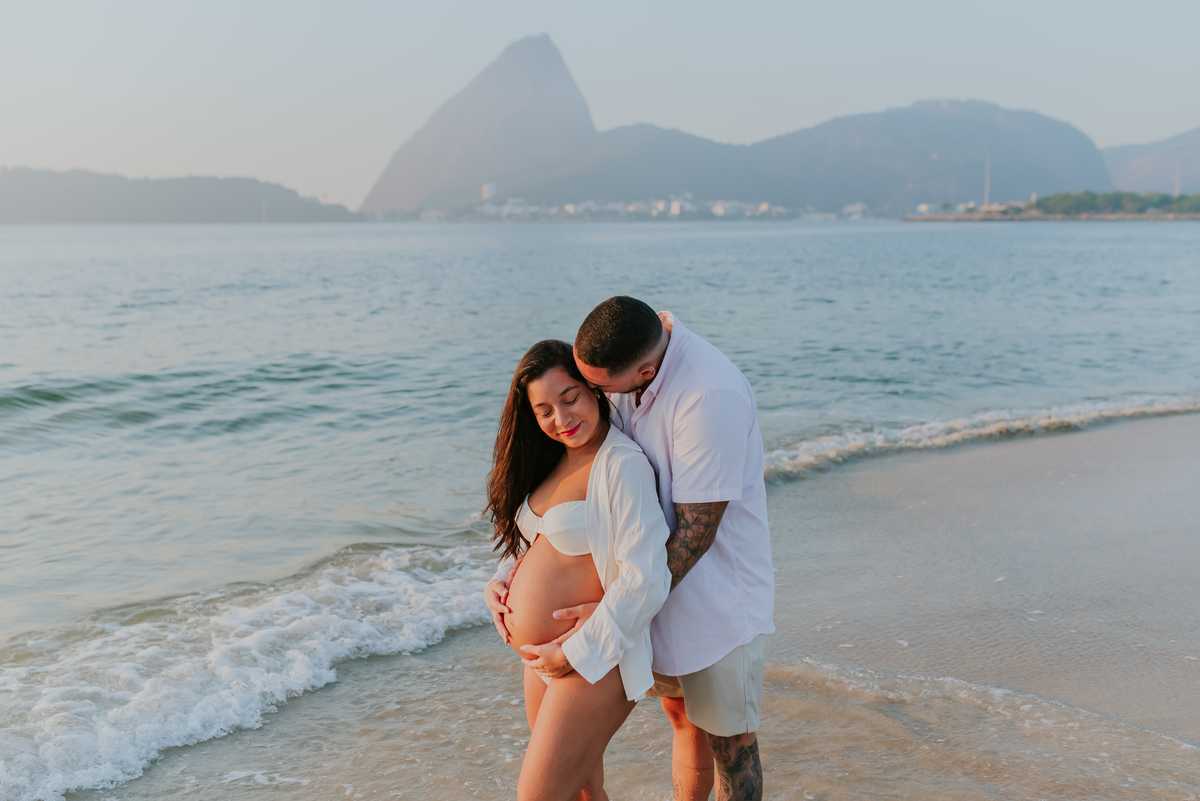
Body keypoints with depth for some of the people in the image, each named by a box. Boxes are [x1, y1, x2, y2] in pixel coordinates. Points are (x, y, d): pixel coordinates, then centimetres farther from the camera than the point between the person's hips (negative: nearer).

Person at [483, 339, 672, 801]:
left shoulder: (622, 465, -19)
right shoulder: (553, 463, 9)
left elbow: (645, 581, -24)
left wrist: (576, 653, -19)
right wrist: (501, 582, 1)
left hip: (594, 660, -8)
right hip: (544, 658, 8)